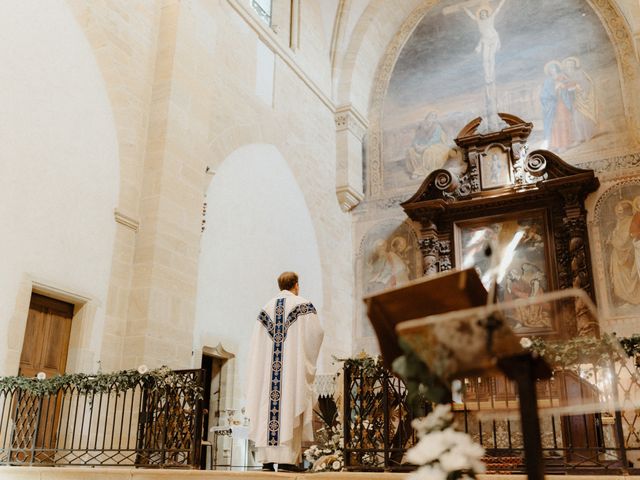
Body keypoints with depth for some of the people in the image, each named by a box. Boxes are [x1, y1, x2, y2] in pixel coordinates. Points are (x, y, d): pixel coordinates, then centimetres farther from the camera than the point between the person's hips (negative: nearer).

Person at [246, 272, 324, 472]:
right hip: (294, 365, -4)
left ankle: (267, 458, 0)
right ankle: (286, 458, -12)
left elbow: (256, 341, 9)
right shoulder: (304, 305, 2)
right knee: (290, 408, -6)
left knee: (267, 408, 3)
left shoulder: (266, 308, 15)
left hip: (268, 366, 4)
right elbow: (316, 333, -6)